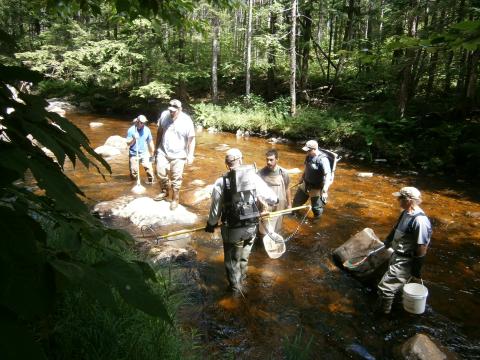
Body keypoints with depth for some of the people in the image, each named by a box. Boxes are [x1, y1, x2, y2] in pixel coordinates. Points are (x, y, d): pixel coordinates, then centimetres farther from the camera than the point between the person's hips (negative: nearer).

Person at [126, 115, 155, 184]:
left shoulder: (147, 130, -2)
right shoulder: (131, 130, -7)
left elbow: (150, 142, 7)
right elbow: (128, 143, -6)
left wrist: (152, 153, 8)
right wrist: (134, 139, -25)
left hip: (144, 154, 1)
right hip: (134, 155, -1)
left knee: (149, 168, -13)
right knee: (133, 172, 4)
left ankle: (151, 182, 0)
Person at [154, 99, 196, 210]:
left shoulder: (186, 121, -16)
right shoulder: (164, 115, -5)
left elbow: (191, 139, -12)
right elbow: (160, 131, 8)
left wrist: (190, 155, -17)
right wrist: (157, 146, 14)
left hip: (178, 155, -3)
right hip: (163, 152, 4)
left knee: (176, 178, 4)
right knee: (161, 173, 10)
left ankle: (175, 199, 22)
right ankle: (164, 192, 36)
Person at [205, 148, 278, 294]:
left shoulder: (221, 182, -13)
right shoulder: (254, 177, -7)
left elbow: (215, 209, -6)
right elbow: (272, 198, 0)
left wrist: (211, 224, 13)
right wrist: (275, 200, 25)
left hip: (232, 229, -3)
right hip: (251, 227, 3)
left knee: (232, 259, 20)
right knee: (244, 255, 29)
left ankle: (236, 287, 35)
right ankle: (242, 276, 51)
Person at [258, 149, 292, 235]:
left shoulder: (283, 173, -9)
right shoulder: (261, 173, -13)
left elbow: (287, 189, 3)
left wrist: (289, 204, 8)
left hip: (279, 206, 2)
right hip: (265, 207, -2)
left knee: (276, 230, 18)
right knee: (266, 232, 0)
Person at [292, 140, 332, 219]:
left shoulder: (322, 159, -29)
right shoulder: (309, 156, -5)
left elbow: (328, 175, -33)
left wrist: (325, 190, -41)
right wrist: (302, 177, 25)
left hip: (316, 188, -8)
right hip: (305, 184, 8)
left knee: (316, 208, 8)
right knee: (297, 200, 25)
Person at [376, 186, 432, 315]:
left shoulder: (419, 221, -28)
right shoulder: (405, 213, 0)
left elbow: (422, 249, -23)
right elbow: (395, 230, 18)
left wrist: (416, 272, -17)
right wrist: (386, 243, 28)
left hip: (405, 262, -9)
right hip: (397, 255, 9)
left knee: (385, 288, -7)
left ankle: (382, 314, 13)